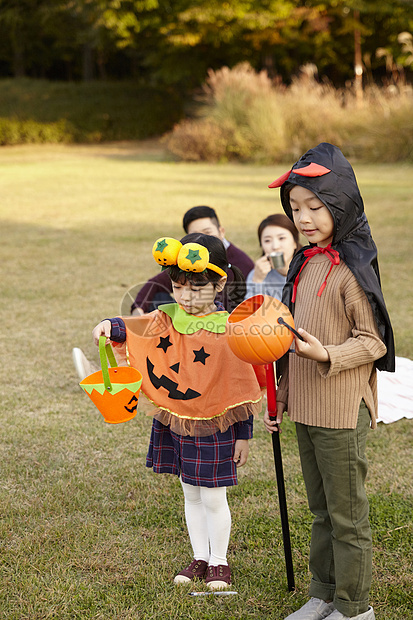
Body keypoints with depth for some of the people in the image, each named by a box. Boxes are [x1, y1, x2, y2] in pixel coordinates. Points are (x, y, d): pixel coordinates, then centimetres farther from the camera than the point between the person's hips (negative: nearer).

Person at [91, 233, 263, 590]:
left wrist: (244, 435, -7)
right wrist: (111, 327, -28)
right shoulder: (169, 318, 0)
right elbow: (136, 329, -4)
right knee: (190, 494, 17)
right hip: (174, 422, 5)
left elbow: (242, 386, -10)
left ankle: (219, 562, 23)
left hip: (213, 427, -5)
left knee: (213, 497, 4)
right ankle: (200, 559, 31)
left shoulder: (228, 330, -14)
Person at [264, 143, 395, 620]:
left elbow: (373, 342, -14)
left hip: (341, 411, -8)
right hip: (306, 410, 8)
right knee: (321, 509, 18)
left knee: (347, 514, 4)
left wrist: (327, 355, -28)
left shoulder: (352, 268, -15)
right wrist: (281, 397, 19)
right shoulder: (306, 263, 10)